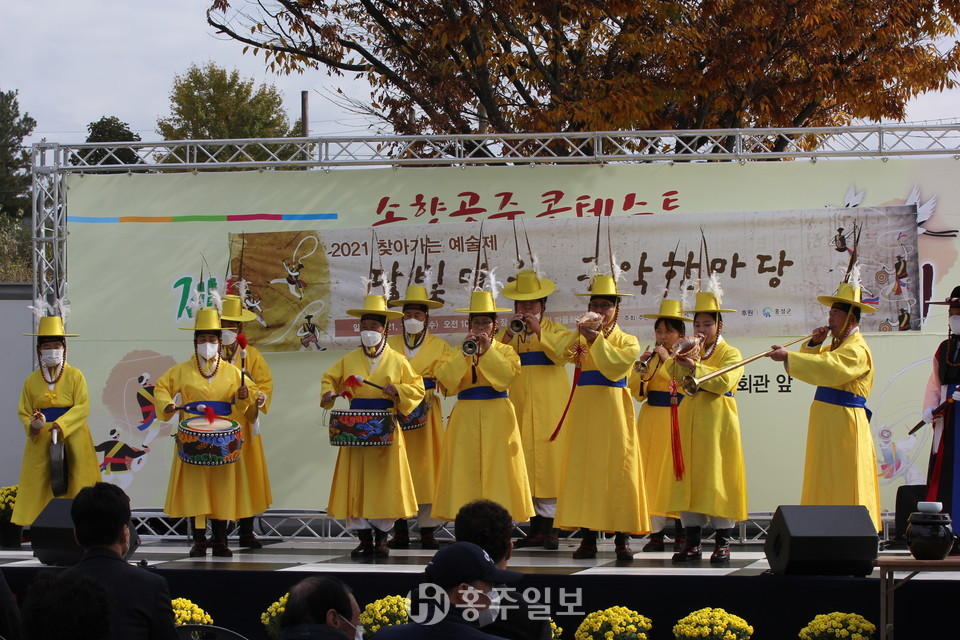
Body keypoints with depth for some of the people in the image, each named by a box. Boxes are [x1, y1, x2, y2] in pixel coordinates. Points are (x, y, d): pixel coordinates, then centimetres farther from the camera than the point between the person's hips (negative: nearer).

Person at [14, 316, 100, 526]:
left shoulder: (75, 376, 1)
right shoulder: (32, 380, 10)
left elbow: (82, 407, -7)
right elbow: (23, 411, 11)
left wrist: (61, 424, -20)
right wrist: (32, 425, -11)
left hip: (72, 439, -2)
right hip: (41, 442, 2)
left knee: (73, 484, -6)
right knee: (41, 486, -3)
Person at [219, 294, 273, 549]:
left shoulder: (252, 355, 9)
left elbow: (265, 382, 5)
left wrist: (259, 397, -16)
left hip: (244, 424, 2)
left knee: (247, 474, 2)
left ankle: (246, 532, 10)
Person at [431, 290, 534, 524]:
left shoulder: (505, 351, 9)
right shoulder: (457, 353, 13)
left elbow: (507, 375, -10)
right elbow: (445, 379, -4)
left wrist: (487, 350, -14)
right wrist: (466, 353, -10)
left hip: (496, 418, -2)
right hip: (466, 419, 2)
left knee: (496, 467, -7)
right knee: (465, 468, -5)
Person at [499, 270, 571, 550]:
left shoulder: (554, 329, 9)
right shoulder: (508, 333, 16)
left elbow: (562, 353, -10)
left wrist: (538, 331, -16)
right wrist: (509, 333, -12)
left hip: (549, 406, -3)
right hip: (520, 407, 3)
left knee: (549, 457, -9)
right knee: (525, 456, -2)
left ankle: (550, 525, -8)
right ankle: (536, 527, 2)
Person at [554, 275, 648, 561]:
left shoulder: (627, 341, 5)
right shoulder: (582, 339, 14)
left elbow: (616, 366, -13)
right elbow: (566, 353, -7)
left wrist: (596, 339, -18)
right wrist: (581, 332, -18)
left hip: (613, 412, -3)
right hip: (584, 410, 3)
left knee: (617, 468, -6)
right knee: (583, 468, -1)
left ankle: (622, 539, -3)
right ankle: (587, 538, 4)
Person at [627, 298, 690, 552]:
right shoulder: (652, 357, 14)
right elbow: (638, 393, 8)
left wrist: (669, 360, -15)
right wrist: (640, 367, -6)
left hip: (678, 421, -4)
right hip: (652, 421, 4)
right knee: (652, 471, 0)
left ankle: (681, 534, -1)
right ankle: (656, 533, 3)